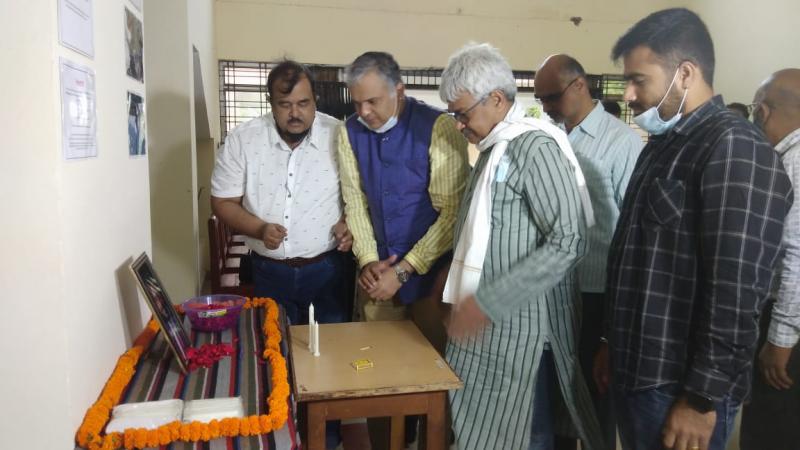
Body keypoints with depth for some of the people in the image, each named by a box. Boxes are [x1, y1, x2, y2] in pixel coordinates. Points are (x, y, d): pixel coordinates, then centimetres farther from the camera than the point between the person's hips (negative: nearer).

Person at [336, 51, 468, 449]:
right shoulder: (350, 131, 0)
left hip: (431, 271, -4)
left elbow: (452, 212, -16)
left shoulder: (438, 127, -15)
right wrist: (368, 261, -7)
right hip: (378, 270, 4)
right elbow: (355, 202, 5)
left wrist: (404, 270, -16)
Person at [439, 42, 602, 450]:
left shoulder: (535, 145, -15)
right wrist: (459, 282, 12)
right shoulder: (494, 148, 13)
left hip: (520, 323, -8)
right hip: (485, 321, 8)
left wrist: (488, 302, -21)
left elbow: (568, 241, -22)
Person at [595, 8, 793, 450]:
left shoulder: (734, 149, -15)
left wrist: (702, 400, -19)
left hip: (679, 389, -8)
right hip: (635, 372, 8)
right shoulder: (662, 146, 12)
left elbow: (736, 293, -21)